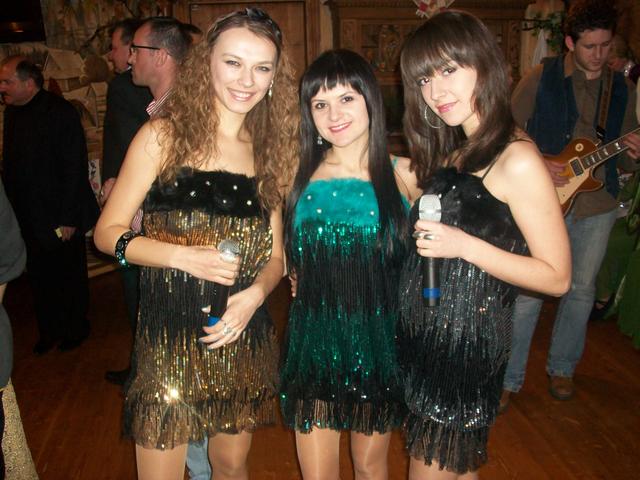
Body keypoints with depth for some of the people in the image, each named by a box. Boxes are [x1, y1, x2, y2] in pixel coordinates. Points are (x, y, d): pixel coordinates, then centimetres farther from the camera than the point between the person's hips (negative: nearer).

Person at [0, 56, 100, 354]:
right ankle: (48, 331, 32)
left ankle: (75, 330, 29)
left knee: (69, 277, 9)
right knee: (40, 277, 15)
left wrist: (67, 218, -18)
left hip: (59, 217, -6)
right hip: (28, 217, 6)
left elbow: (74, 168, -17)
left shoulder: (60, 113, -15)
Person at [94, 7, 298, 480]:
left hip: (245, 338, 4)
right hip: (168, 338, -3)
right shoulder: (163, 136, -6)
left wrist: (256, 292, -12)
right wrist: (183, 256, -20)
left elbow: (274, 254, 8)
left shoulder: (269, 149, 5)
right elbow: (108, 232, -5)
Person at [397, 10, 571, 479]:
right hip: (426, 334, 7)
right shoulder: (454, 150, 8)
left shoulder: (517, 160, -18)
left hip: (468, 343, -7)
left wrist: (465, 246, -24)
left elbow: (557, 277, -16)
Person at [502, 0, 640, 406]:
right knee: (528, 293, -2)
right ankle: (509, 378, 13)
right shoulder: (542, 78, -4)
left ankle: (562, 368, 34)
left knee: (582, 289, 14)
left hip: (597, 206, 4)